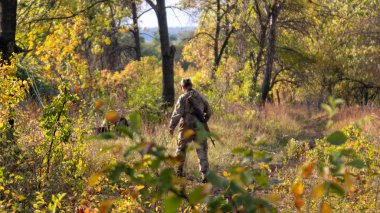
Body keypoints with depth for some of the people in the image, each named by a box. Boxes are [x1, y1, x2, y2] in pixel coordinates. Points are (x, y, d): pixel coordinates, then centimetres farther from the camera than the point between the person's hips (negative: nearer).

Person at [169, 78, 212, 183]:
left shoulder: (183, 98, -5)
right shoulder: (201, 97, 9)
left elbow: (177, 113, -12)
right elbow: (208, 112, 16)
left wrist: (171, 127, -9)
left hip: (187, 128, -3)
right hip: (199, 128, 3)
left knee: (181, 149, 15)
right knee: (202, 151, 1)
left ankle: (179, 172, 23)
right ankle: (204, 173, -11)